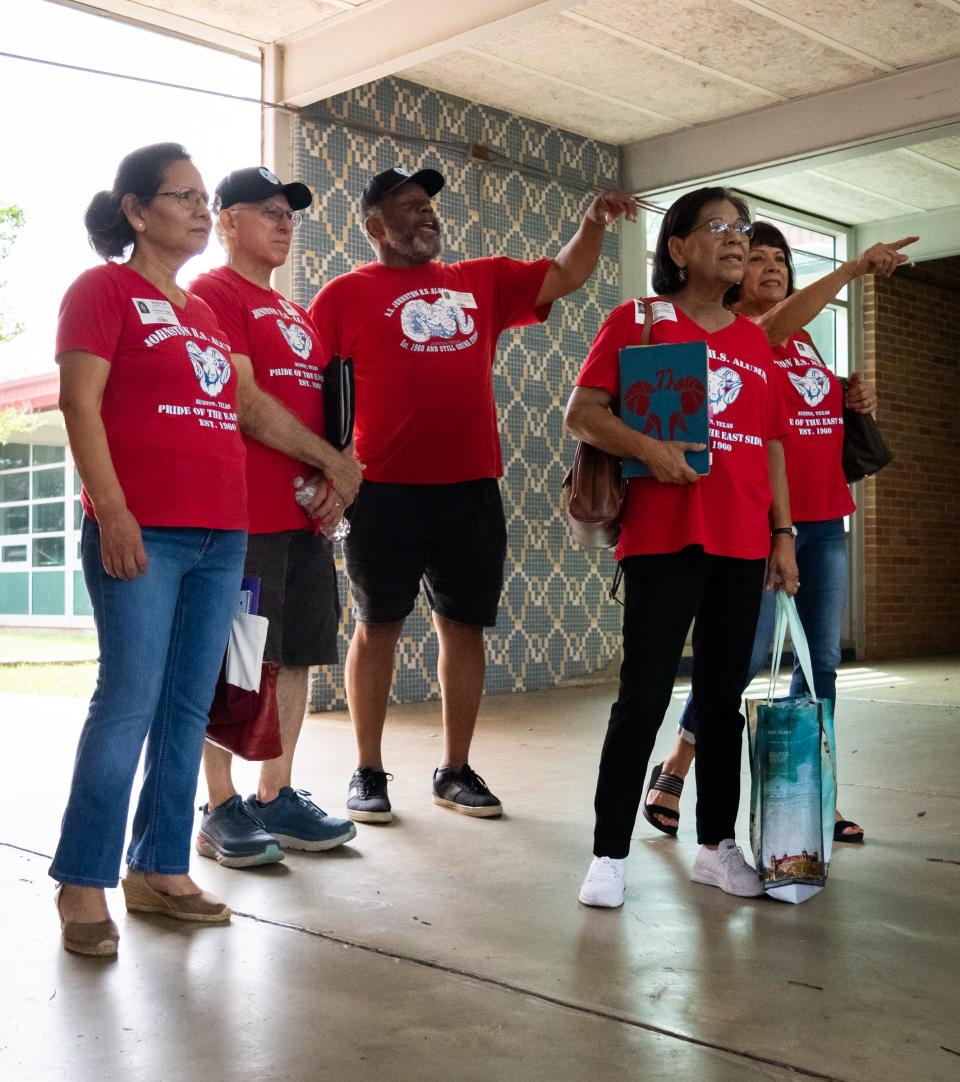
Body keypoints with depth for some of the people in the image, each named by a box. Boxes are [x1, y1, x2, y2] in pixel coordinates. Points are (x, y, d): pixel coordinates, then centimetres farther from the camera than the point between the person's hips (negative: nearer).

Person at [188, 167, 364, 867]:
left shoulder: (298, 315, 22)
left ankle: (277, 797, 19)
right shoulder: (211, 294, -4)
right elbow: (245, 403, -14)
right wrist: (336, 462, -9)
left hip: (307, 516, 8)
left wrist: (332, 484, 0)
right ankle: (222, 811, 7)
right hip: (243, 514, -8)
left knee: (297, 655, 9)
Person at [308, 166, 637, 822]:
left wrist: (595, 221, 1)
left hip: (471, 488, 4)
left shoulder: (481, 281, 16)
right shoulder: (347, 294, 3)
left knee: (465, 625, 7)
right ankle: (369, 774, 15)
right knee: (378, 624, 3)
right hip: (385, 490, -4)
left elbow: (565, 277, 17)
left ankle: (456, 771, 19)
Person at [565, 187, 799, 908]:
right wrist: (645, 446, -21)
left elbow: (772, 444, 17)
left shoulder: (755, 340, 16)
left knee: (726, 697, 9)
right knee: (644, 696, -5)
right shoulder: (638, 321, 2)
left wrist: (782, 534, 12)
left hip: (743, 545, 5)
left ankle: (717, 846, 22)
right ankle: (610, 854, 6)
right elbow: (582, 413, -5)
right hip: (663, 538, -5)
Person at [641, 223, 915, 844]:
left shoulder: (803, 342, 18)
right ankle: (675, 769, 10)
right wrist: (852, 269, -31)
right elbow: (775, 325, -26)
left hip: (823, 517, 7)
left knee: (822, 659, 5)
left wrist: (857, 401, 7)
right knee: (749, 652, -8)